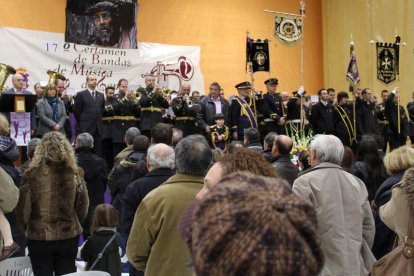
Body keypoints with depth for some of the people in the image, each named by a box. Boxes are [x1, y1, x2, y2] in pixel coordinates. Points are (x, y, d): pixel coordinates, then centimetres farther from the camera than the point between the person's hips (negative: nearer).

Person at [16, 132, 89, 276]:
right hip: (69, 235, 2)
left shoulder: (31, 174, -11)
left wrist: (28, 228, 14)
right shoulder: (75, 173, -7)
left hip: (39, 237, -1)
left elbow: (22, 207, -5)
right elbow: (83, 207, 0)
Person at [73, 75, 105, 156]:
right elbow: (76, 111, -1)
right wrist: (83, 122, 4)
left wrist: (99, 122, 13)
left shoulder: (101, 95, 14)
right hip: (85, 129, -5)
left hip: (98, 129, 5)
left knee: (98, 153, 5)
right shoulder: (81, 94, -2)